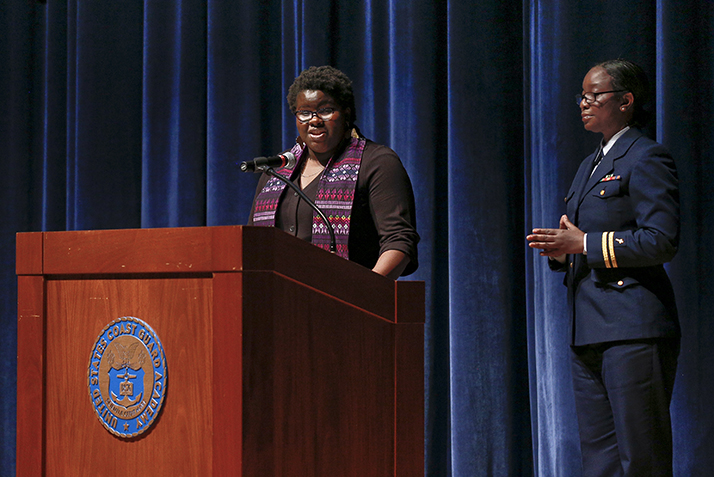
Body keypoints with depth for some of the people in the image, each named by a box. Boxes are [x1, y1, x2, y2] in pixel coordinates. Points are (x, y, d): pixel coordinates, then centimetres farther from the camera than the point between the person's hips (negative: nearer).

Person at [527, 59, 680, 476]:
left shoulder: (647, 158, -7)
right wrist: (561, 250, 4)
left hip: (633, 329, -9)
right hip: (589, 331, 9)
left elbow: (661, 242, -17)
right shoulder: (591, 165, 22)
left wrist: (585, 244, -16)